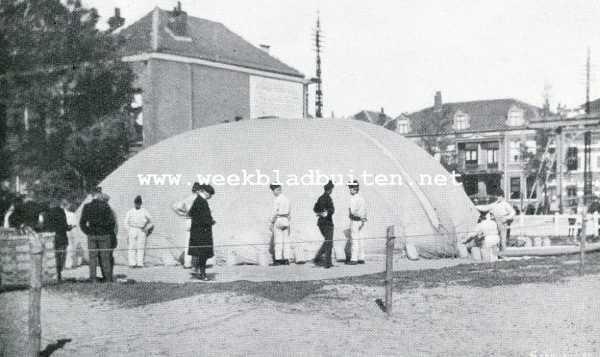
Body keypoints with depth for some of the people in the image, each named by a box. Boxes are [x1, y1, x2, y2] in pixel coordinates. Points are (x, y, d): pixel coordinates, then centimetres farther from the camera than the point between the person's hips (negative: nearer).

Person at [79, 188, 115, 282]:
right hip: (104, 235, -2)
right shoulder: (105, 206, -7)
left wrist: (88, 232, 9)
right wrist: (109, 232, 4)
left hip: (91, 235, 2)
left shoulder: (87, 207, 0)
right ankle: (108, 279, 8)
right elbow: (112, 222, -10)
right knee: (105, 258, 5)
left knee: (92, 258, 6)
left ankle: (93, 279, 4)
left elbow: (82, 223, 0)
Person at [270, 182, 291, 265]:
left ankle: (278, 259, -5)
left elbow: (275, 212, -15)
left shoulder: (277, 200, -12)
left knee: (278, 241, -5)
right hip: (286, 221, 7)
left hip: (278, 220, -7)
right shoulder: (286, 199, 12)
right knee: (286, 240, 7)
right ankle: (286, 259, 8)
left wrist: (271, 223, -9)